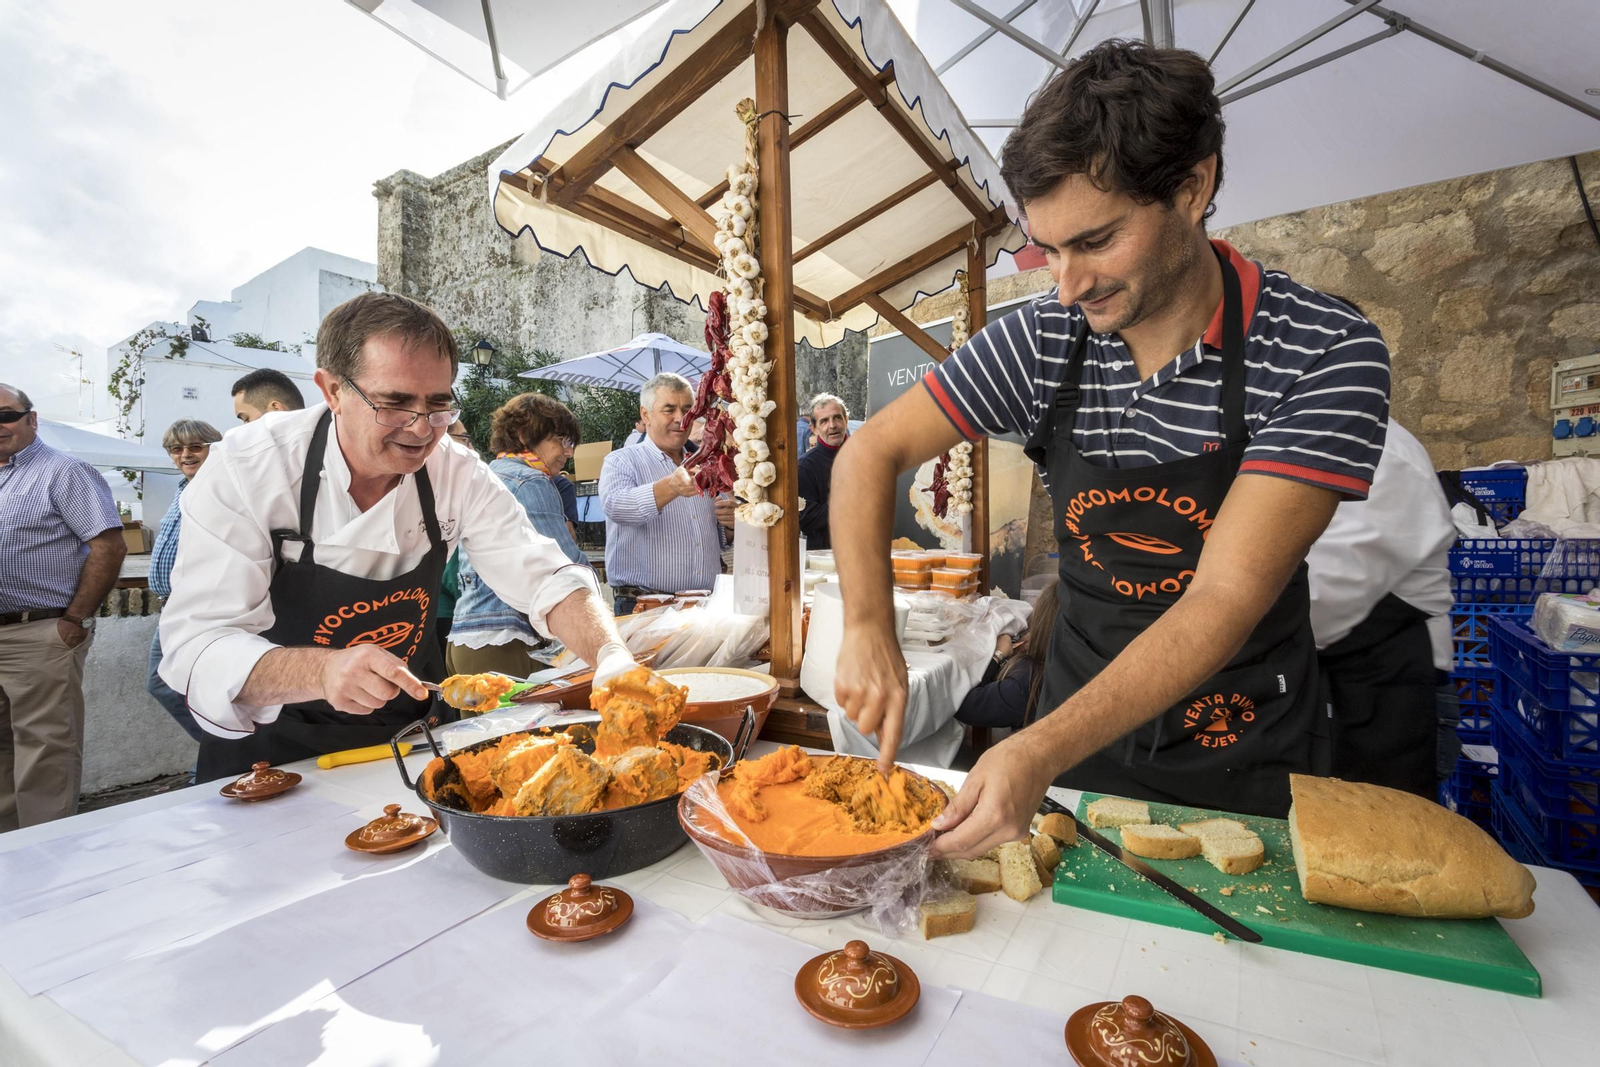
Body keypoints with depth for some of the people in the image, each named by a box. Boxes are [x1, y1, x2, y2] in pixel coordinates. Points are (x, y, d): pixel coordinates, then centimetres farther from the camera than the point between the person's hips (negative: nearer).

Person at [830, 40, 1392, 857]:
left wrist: (1040, 752, -39)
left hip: (1244, 763, -2)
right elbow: (869, 454, -9)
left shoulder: (1326, 353, -21)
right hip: (1080, 720, 3)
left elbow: (1228, 597, -28)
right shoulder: (1042, 341, -12)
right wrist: (869, 627, -23)